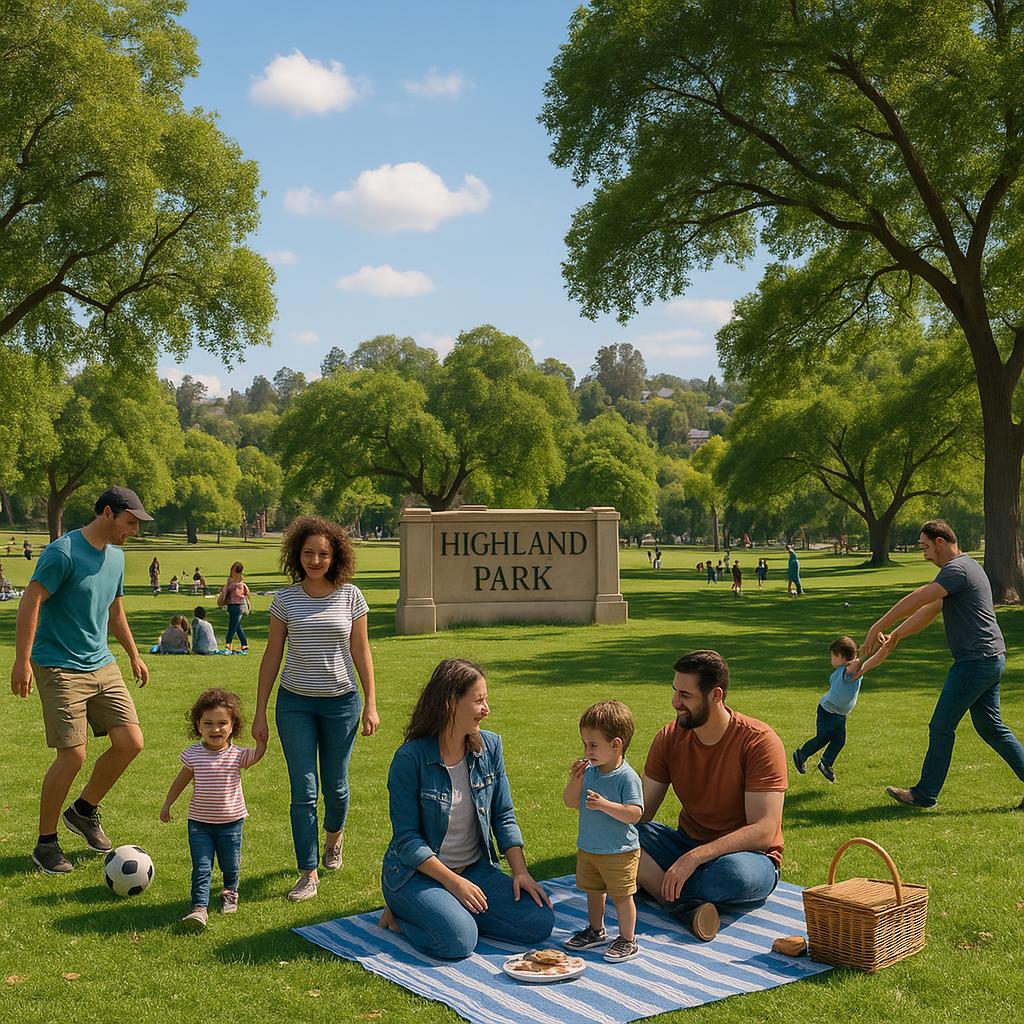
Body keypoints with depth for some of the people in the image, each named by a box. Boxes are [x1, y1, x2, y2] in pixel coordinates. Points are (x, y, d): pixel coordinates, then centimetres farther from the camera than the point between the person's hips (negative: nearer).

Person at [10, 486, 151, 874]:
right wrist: (23, 661, -21)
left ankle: (84, 811, 23)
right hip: (61, 668, -8)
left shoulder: (115, 556, 10)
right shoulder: (63, 552, -15)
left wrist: (134, 655, 25)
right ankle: (45, 844, 10)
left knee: (131, 742, 1)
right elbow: (30, 602, -17)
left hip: (103, 666, 8)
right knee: (73, 755, -9)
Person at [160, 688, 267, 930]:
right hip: (199, 822, 0)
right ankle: (199, 908, -6)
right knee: (201, 867, -6)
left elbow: (257, 755, -19)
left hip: (231, 822, 1)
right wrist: (167, 804, 12)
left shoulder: (237, 754, -7)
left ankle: (230, 892, 40)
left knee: (230, 866, 13)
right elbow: (181, 780, 6)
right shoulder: (193, 754, -6)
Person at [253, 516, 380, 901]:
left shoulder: (350, 596, -2)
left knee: (335, 784, 11)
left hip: (341, 701, 0)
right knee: (303, 790, -3)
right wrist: (260, 711, 1)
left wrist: (371, 704, -1)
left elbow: (361, 652, 2)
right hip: (295, 703, 0)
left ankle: (333, 836, 42)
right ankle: (308, 873, 5)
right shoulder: (285, 599, -2)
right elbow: (272, 656, 3)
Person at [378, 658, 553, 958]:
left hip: (475, 868, 6)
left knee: (539, 923, -11)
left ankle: (451, 912, 6)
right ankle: (400, 915, -1)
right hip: (418, 873, -6)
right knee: (459, 941, -30)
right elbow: (407, 839, -15)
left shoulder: (489, 746, -1)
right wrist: (453, 882, -19)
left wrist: (521, 871, -7)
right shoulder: (411, 758, -17)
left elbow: (504, 817, 5)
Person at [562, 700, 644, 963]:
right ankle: (596, 931, 39)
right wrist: (575, 781, -15)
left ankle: (627, 939, 19)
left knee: (621, 896, 4)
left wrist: (605, 805, -35)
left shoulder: (628, 777, -20)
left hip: (619, 852, -7)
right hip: (587, 849, 7)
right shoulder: (588, 771, -2)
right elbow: (570, 802, 3)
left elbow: (634, 814, -25)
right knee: (593, 891, 21)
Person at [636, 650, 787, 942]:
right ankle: (688, 908, -34)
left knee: (734, 873, -42)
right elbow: (643, 810, 0)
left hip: (749, 855, -5)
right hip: (688, 844, 5)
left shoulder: (759, 741, -18)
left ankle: (653, 884, -20)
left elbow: (763, 832, -25)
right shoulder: (669, 738, -2)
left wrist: (694, 857, -35)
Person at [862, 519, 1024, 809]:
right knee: (990, 726, 16)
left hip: (975, 662, -10)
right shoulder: (965, 567, 18)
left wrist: (877, 628, -15)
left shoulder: (957, 568, -15)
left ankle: (925, 794, 9)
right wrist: (894, 636, 18)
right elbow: (929, 611, 20)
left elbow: (916, 600, -21)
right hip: (992, 659, 10)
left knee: (941, 727, 0)